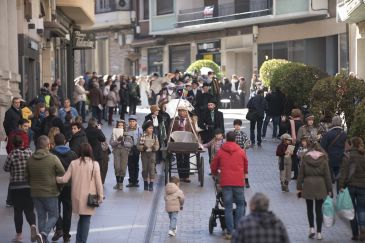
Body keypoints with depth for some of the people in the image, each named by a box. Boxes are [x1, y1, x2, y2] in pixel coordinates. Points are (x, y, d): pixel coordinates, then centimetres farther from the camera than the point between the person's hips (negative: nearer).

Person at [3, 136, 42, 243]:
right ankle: (33, 226, -19)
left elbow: (6, 168, -2)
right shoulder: (30, 153, -4)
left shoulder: (12, 155, -11)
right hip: (29, 186, 2)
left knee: (18, 211, 8)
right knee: (29, 210, 9)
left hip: (15, 186, -2)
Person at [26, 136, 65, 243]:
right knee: (53, 215, 7)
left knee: (41, 217, 14)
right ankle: (44, 233, -15)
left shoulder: (30, 159, -1)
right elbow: (62, 174, -9)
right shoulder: (53, 158, -15)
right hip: (51, 193, -4)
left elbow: (27, 177, 8)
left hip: (35, 193, 4)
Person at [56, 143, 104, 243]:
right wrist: (100, 195, 3)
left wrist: (56, 179, 17)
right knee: (86, 220, 6)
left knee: (82, 218, 20)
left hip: (77, 196, 3)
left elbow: (64, 179, -2)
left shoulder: (73, 163, -2)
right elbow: (98, 182, -6)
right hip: (89, 197, -3)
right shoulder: (94, 164, -7)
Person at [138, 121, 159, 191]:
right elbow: (138, 146, -1)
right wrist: (143, 147, -19)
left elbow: (157, 146, 3)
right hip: (144, 153, 0)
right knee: (145, 168, 6)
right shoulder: (142, 137, -1)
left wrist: (155, 147, -18)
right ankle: (145, 183, 20)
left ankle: (151, 184, -4)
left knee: (152, 168, -7)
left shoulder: (155, 136, 3)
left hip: (152, 153, 0)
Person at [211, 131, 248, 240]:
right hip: (239, 182, 0)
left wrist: (215, 174, 33)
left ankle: (229, 232, 0)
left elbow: (213, 167, 11)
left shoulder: (220, 152, 4)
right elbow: (246, 167, 17)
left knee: (228, 207, 2)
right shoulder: (241, 152, 5)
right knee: (240, 204, 13)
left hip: (225, 182, 0)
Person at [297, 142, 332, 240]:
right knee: (319, 210, 7)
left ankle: (312, 228, 4)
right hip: (320, 186, 0)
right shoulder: (323, 160, -2)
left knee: (309, 208, 16)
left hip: (308, 186, 0)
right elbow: (327, 176, -1)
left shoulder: (305, 159, -2)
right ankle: (319, 233, 7)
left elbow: (300, 175, -2)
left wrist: (299, 188, 4)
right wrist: (329, 189, 4)